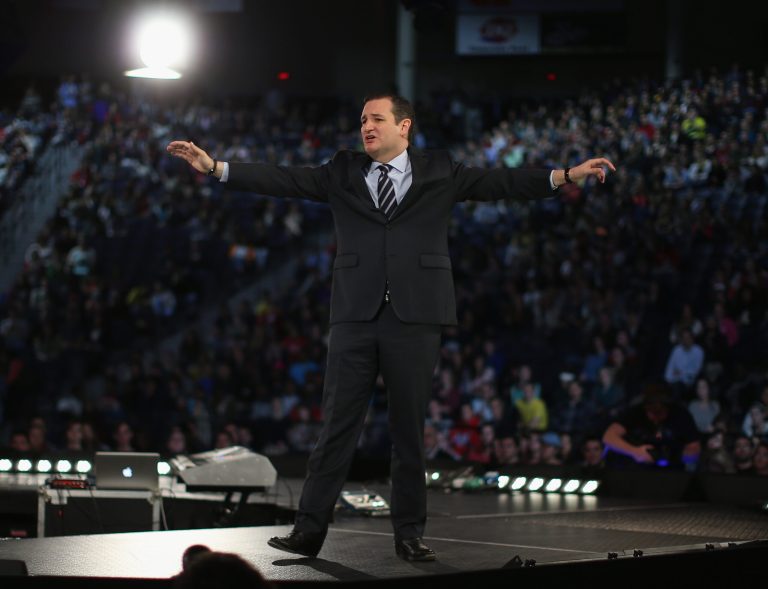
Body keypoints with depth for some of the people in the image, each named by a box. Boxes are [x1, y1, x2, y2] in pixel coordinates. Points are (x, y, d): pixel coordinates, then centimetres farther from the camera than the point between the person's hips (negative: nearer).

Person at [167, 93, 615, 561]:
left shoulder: (440, 172, 8)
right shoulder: (344, 173, 10)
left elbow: (499, 183, 2)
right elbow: (284, 179, 4)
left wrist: (565, 176, -9)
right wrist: (215, 166, -5)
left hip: (415, 317, -1)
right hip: (356, 317, 1)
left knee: (410, 430, 5)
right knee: (337, 427, 1)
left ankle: (410, 535, 13)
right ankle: (309, 531, 4)